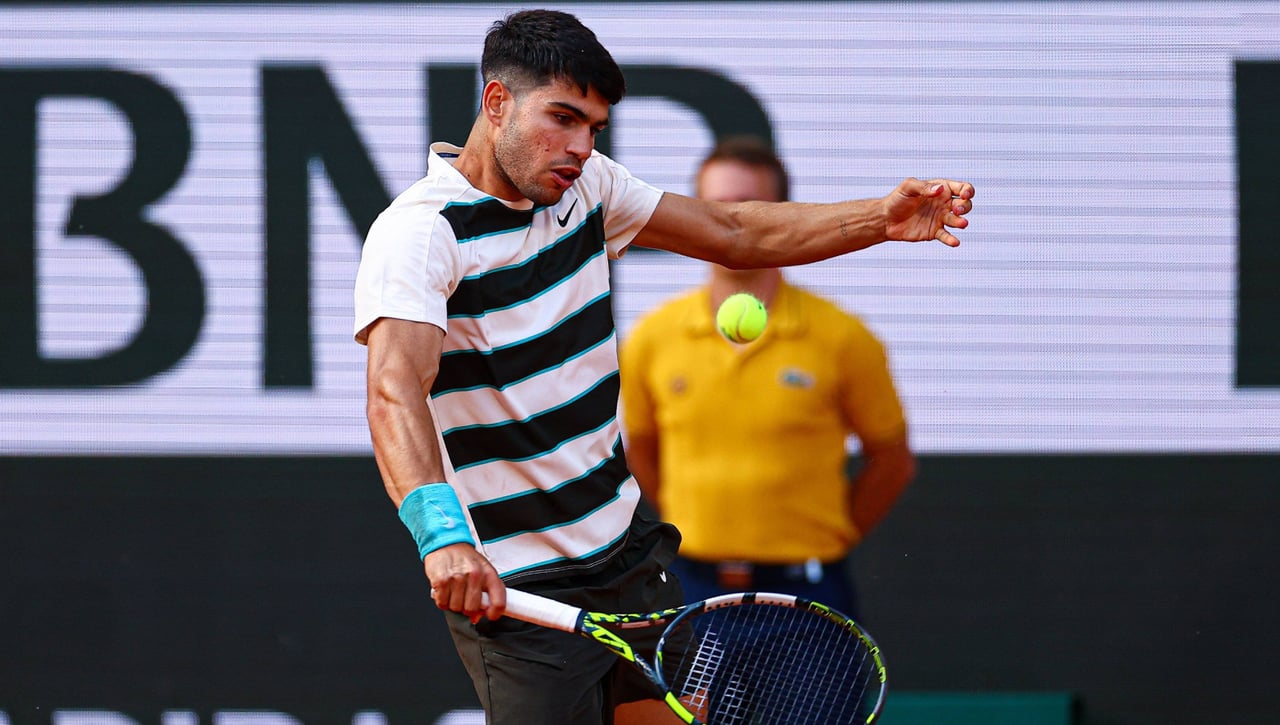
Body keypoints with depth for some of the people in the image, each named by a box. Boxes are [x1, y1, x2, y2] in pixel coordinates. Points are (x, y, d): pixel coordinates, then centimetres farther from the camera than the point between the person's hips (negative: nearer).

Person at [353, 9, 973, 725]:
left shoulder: (584, 183, 5)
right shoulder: (418, 232, -20)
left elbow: (731, 232, 16)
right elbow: (395, 392, -35)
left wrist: (880, 219, 1)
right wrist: (440, 531, -52)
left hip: (631, 554, 8)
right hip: (512, 589, -8)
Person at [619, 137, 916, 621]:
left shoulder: (842, 339, -4)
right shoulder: (652, 339, 3)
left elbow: (892, 460, 6)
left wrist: (829, 538, 3)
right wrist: (699, 529, 11)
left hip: (804, 597, -2)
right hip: (693, 589, 2)